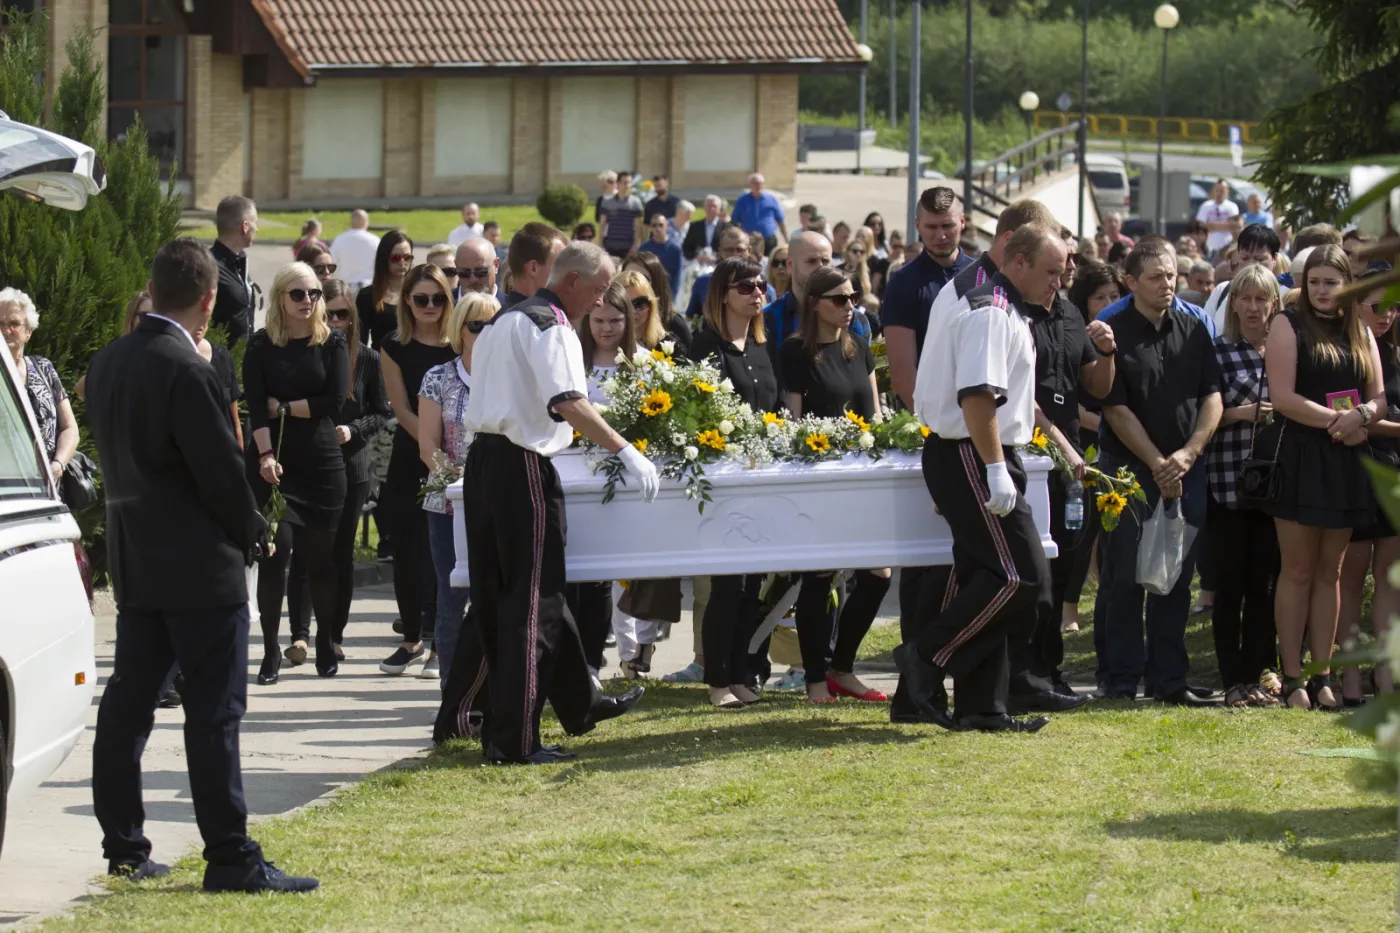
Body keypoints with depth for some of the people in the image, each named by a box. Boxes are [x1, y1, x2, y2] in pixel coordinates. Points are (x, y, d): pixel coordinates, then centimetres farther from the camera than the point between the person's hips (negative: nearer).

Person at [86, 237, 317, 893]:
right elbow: (222, 471, -17)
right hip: (199, 566, -8)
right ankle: (230, 858, -5)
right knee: (214, 713, -5)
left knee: (127, 705, 12)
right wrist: (253, 533, -1)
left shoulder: (106, 365, 7)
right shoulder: (186, 371, -19)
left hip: (133, 561, 8)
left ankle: (123, 847, 17)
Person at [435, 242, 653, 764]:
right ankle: (513, 740, -7)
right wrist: (626, 452, -26)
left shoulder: (504, 322, 20)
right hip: (523, 467, -10)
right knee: (532, 601, -6)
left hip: (482, 461, 10)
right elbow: (568, 402, -24)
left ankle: (581, 703, 29)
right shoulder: (550, 326, -11)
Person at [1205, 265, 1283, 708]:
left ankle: (1258, 675, 9)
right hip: (1228, 483, -3)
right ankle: (1234, 681, 3)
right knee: (1230, 584, -1)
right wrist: (1240, 414, -14)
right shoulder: (1217, 352, 1)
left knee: (1265, 583, 4)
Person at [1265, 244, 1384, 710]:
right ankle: (1292, 678, 0)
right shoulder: (1289, 326, -1)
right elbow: (1282, 397, -11)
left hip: (1346, 460, 5)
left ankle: (1322, 675, 10)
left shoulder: (1360, 332, 14)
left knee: (1329, 571, 7)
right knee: (1298, 570, -3)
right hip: (1301, 457, -5)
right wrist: (1337, 420, -16)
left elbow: (1379, 396, 10)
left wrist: (1361, 415, -12)